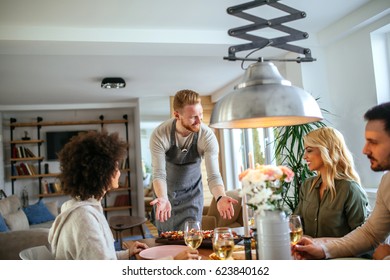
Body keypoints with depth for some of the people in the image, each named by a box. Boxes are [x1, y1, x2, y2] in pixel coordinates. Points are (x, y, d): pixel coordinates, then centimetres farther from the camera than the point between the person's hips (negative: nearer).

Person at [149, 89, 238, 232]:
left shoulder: (208, 136, -24)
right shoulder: (159, 135, -26)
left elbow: (213, 175, -26)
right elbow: (159, 174, -28)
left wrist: (220, 197, -47)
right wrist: (162, 198, -48)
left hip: (192, 193, 0)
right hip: (165, 193, 0)